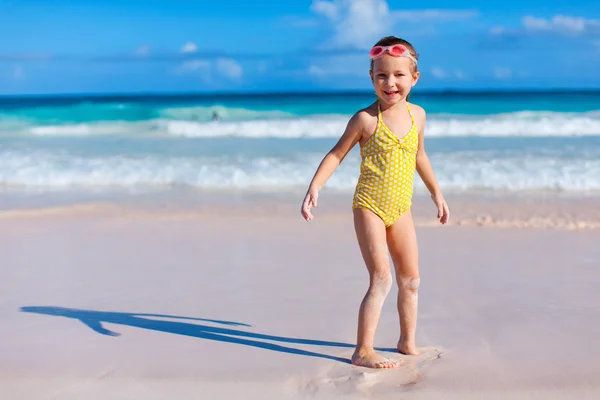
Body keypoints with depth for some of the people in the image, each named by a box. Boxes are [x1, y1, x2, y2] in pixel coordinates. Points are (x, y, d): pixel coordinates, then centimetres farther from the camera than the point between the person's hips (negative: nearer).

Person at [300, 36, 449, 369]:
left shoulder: (417, 114, 5)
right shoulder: (366, 119, -11)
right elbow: (337, 153, -5)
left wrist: (436, 192, 27)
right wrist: (314, 187, -16)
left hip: (401, 209, 6)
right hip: (369, 206, -6)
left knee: (411, 279, 12)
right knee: (381, 279, -13)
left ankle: (407, 342, 29)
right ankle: (362, 351, -7)